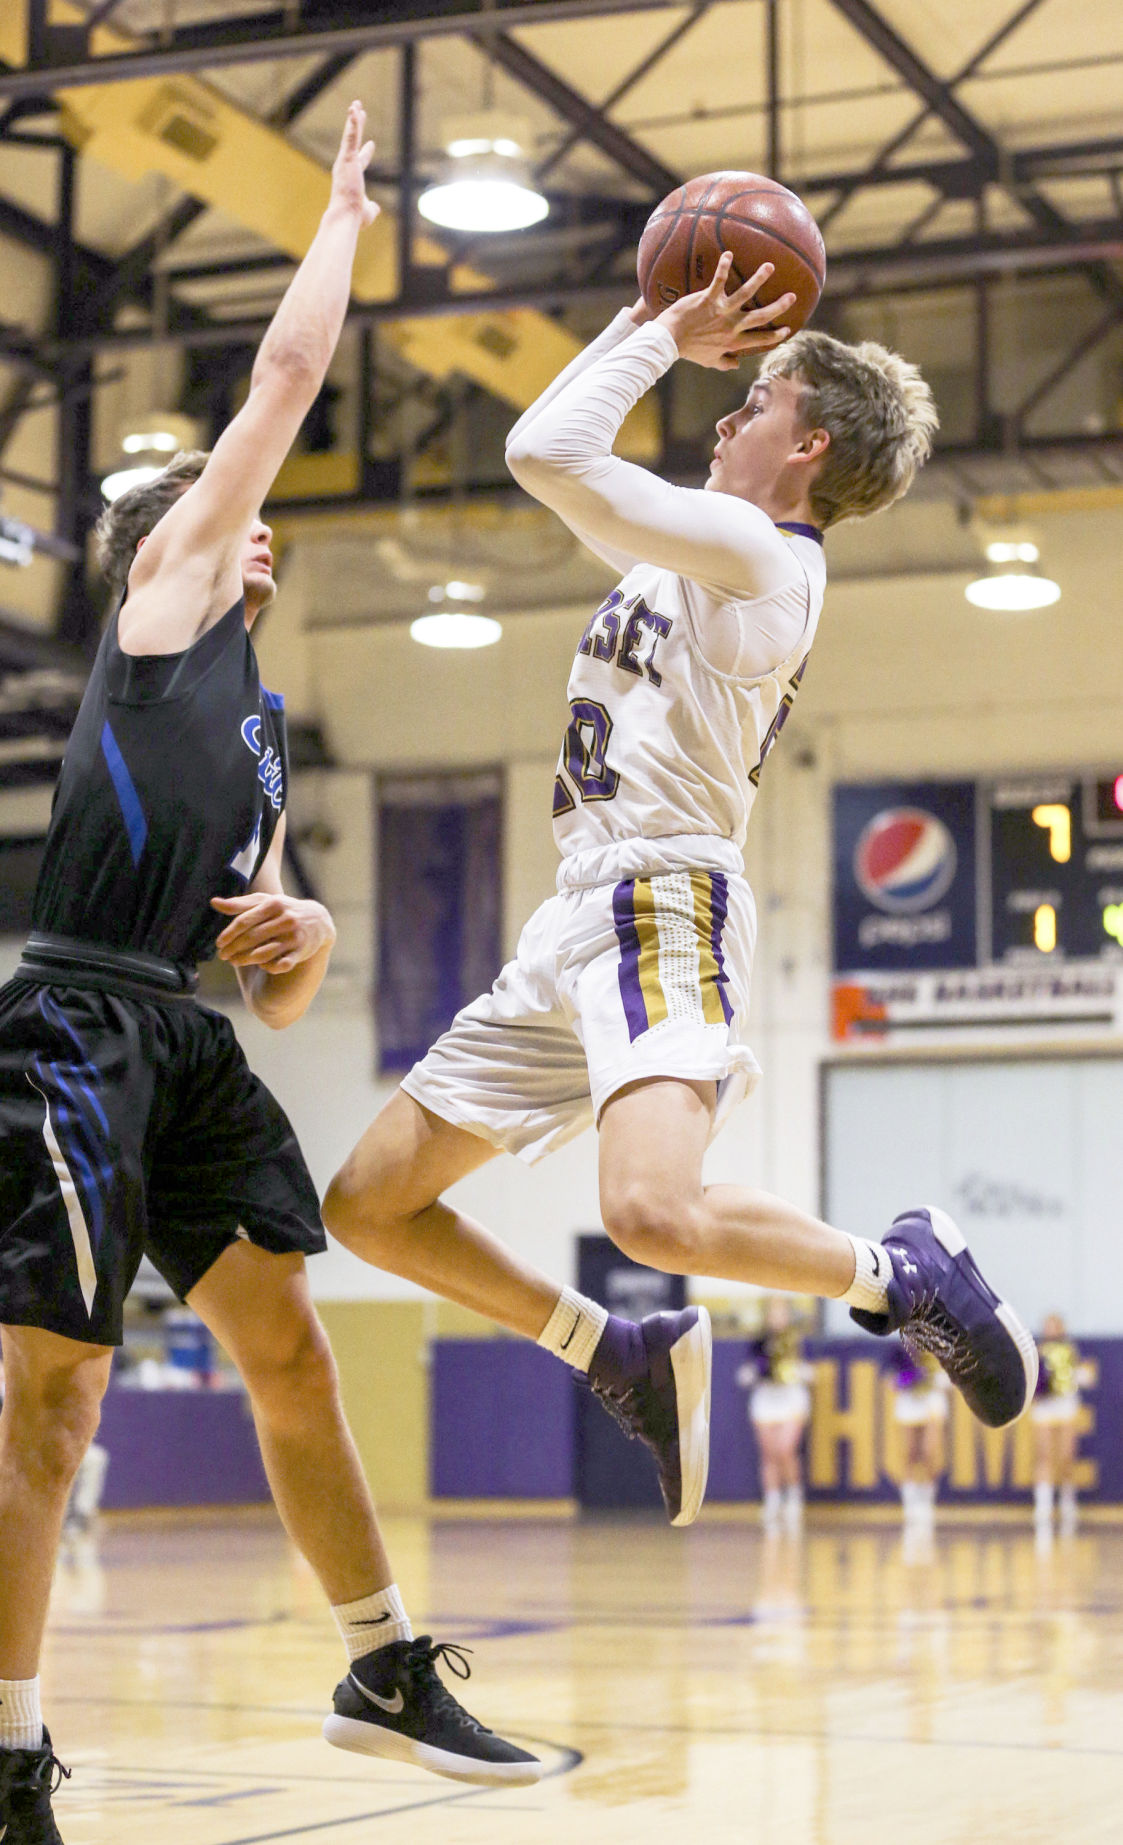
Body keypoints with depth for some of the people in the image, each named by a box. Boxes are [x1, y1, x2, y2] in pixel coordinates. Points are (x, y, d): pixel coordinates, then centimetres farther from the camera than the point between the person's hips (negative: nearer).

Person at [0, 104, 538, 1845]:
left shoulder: (260, 744, 28)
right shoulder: (162, 594, 8)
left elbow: (278, 993, 25)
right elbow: (290, 368, 7)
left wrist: (305, 943, 2)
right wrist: (344, 213, 22)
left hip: (191, 1040, 9)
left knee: (291, 1344, 8)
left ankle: (386, 1671, 18)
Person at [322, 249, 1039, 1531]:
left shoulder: (754, 549, -8)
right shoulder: (691, 552, 21)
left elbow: (544, 449, -16)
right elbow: (562, 462, 34)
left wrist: (665, 338, -3)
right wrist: (652, 324, 25)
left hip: (662, 907, -10)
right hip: (579, 923, 10)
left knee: (656, 1214, -35)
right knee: (368, 1204, 7)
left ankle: (904, 1273, -10)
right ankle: (629, 1366, 14)